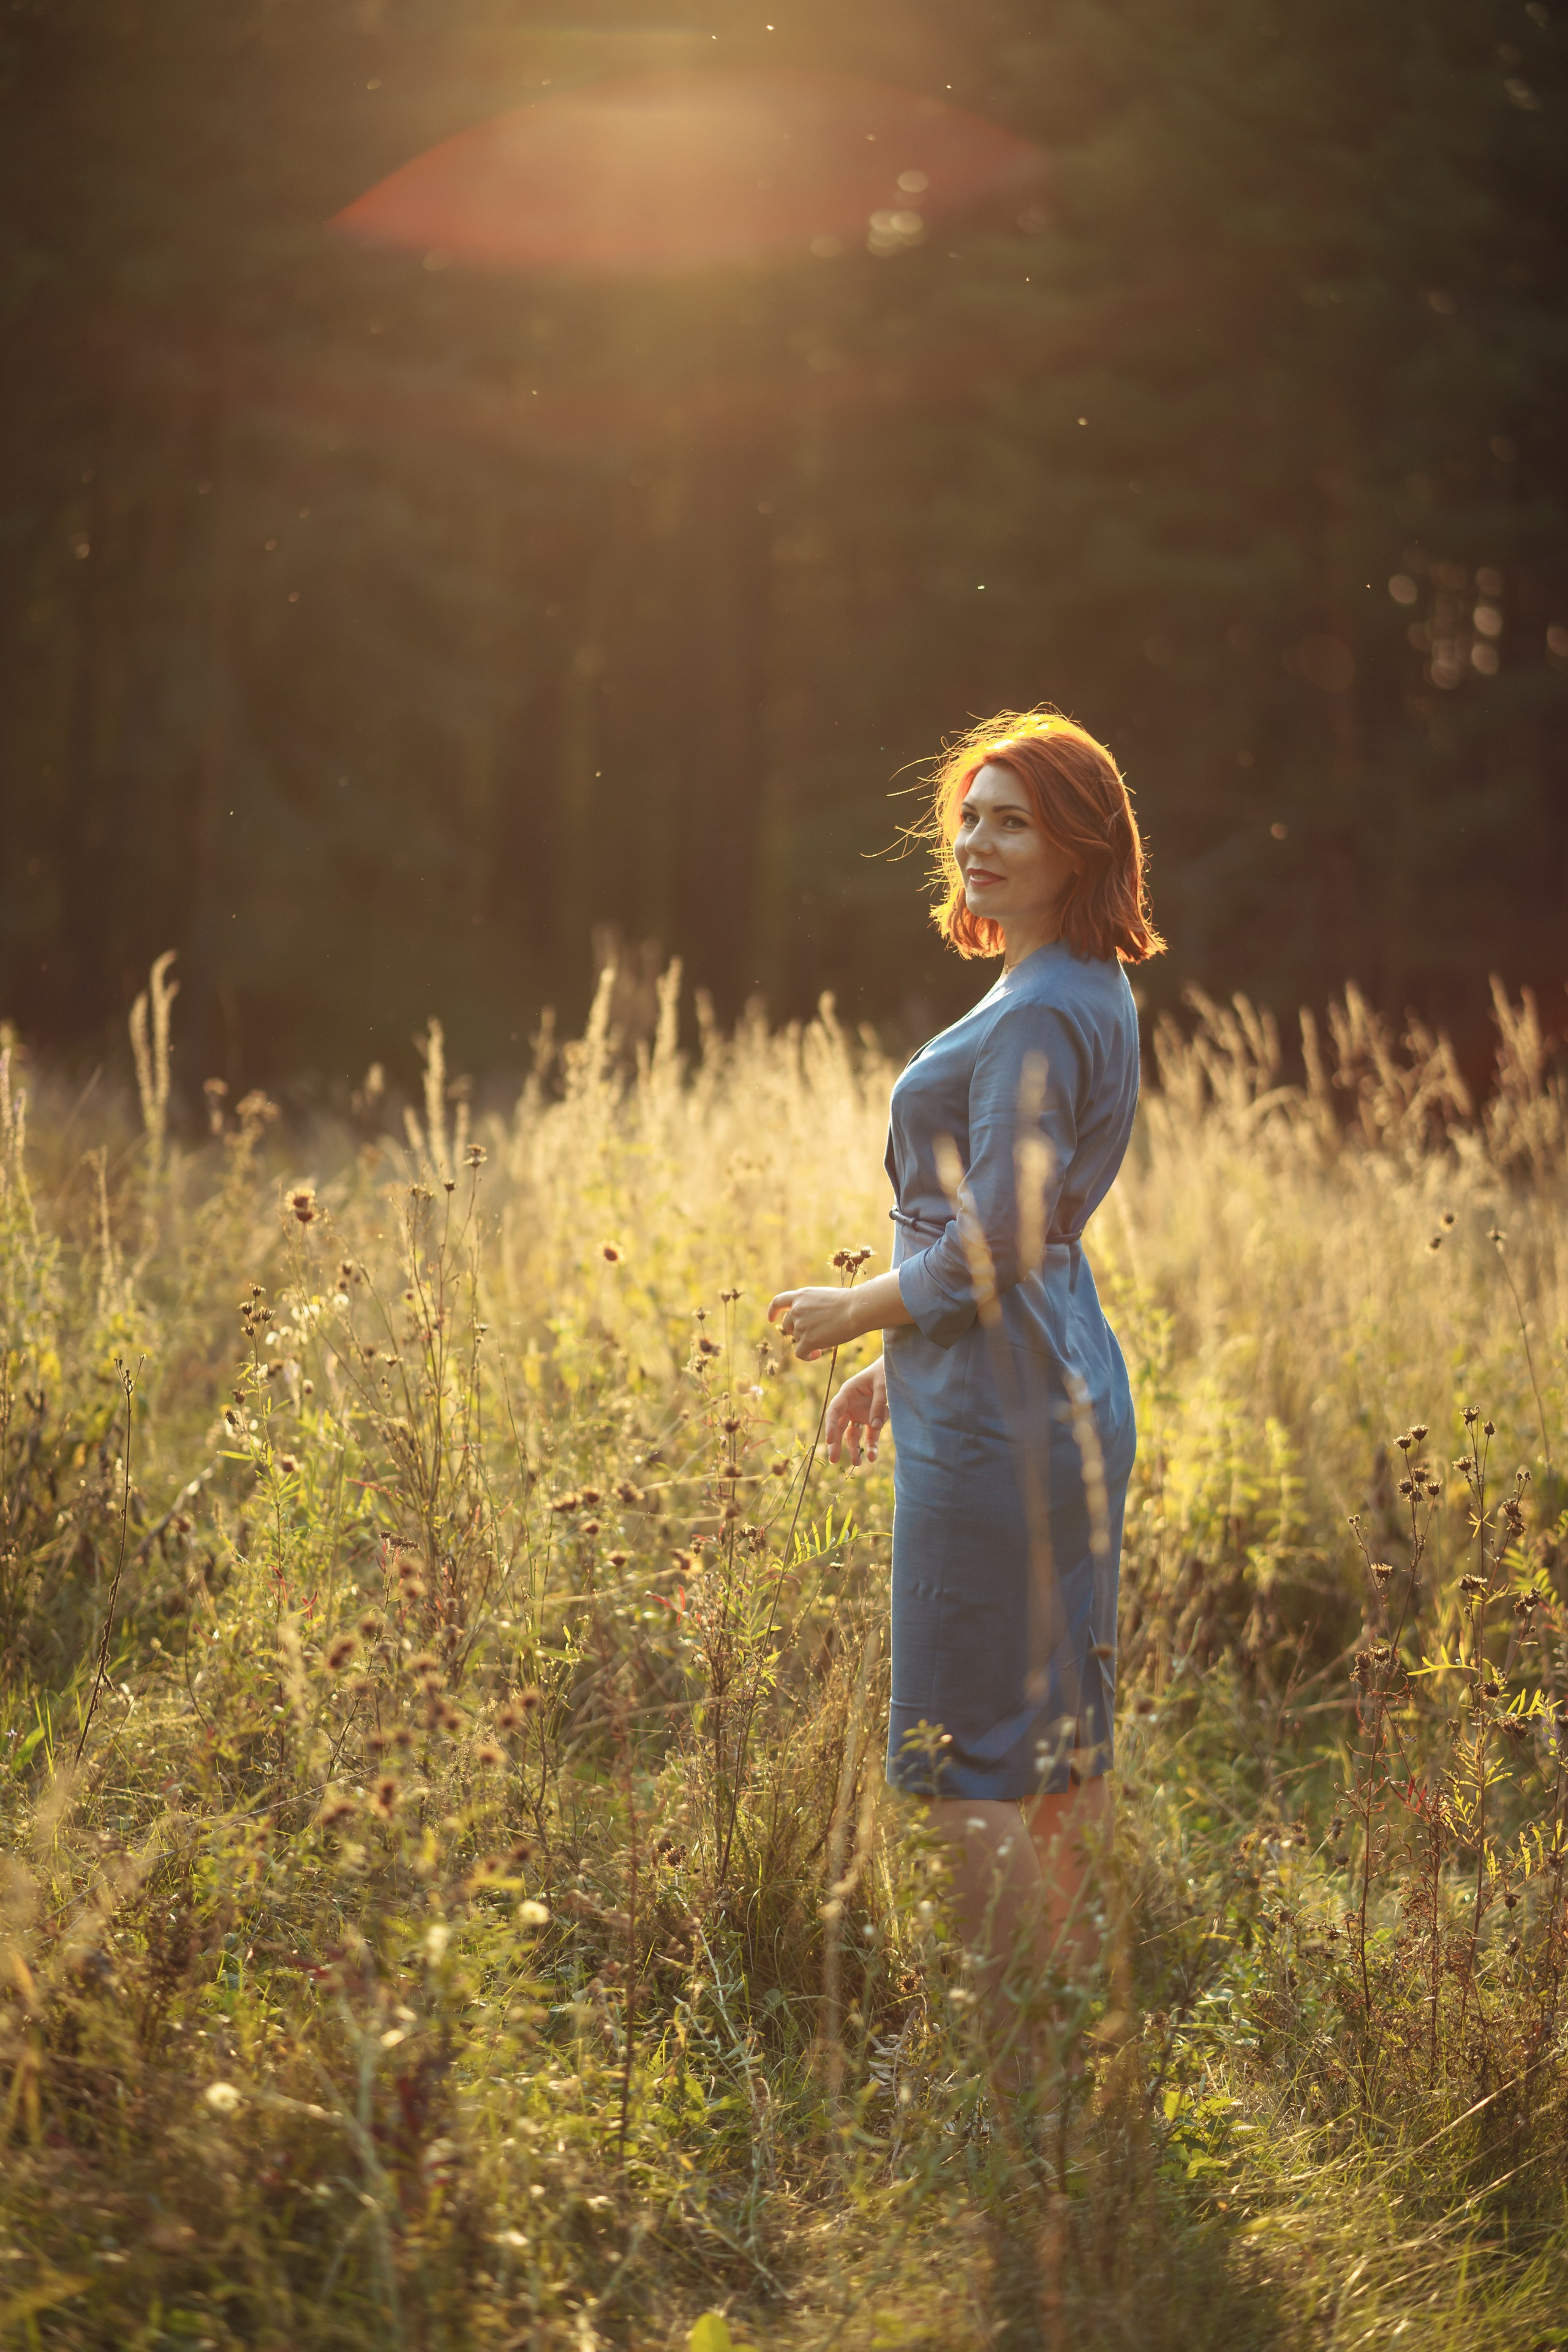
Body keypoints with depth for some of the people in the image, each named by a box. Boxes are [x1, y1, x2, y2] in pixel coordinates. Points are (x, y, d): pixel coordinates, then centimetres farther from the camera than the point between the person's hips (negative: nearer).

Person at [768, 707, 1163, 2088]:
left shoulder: (1037, 1018, -17)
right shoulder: (1090, 998, 15)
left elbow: (990, 1248, -21)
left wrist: (858, 1311, -6)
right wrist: (900, 1362, 21)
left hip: (998, 1415, -10)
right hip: (1062, 1398, 10)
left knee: (969, 1758, -4)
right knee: (1059, 1736, 15)